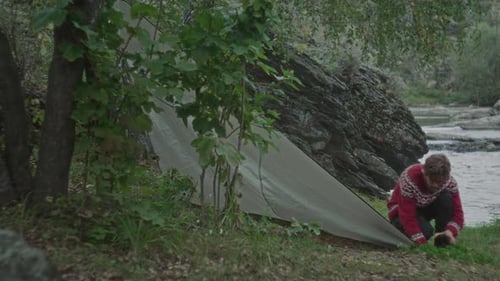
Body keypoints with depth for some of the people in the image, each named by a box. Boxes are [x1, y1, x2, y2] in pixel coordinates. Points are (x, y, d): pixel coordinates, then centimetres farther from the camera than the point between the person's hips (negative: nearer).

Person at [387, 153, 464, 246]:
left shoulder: (449, 182, -21)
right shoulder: (409, 180, -34)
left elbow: (457, 211, -19)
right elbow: (408, 216, -35)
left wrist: (451, 231, -39)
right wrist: (422, 242, -42)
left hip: (426, 207, 5)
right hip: (402, 211, -4)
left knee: (446, 198, -26)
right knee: (425, 231, -35)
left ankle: (441, 240, -14)